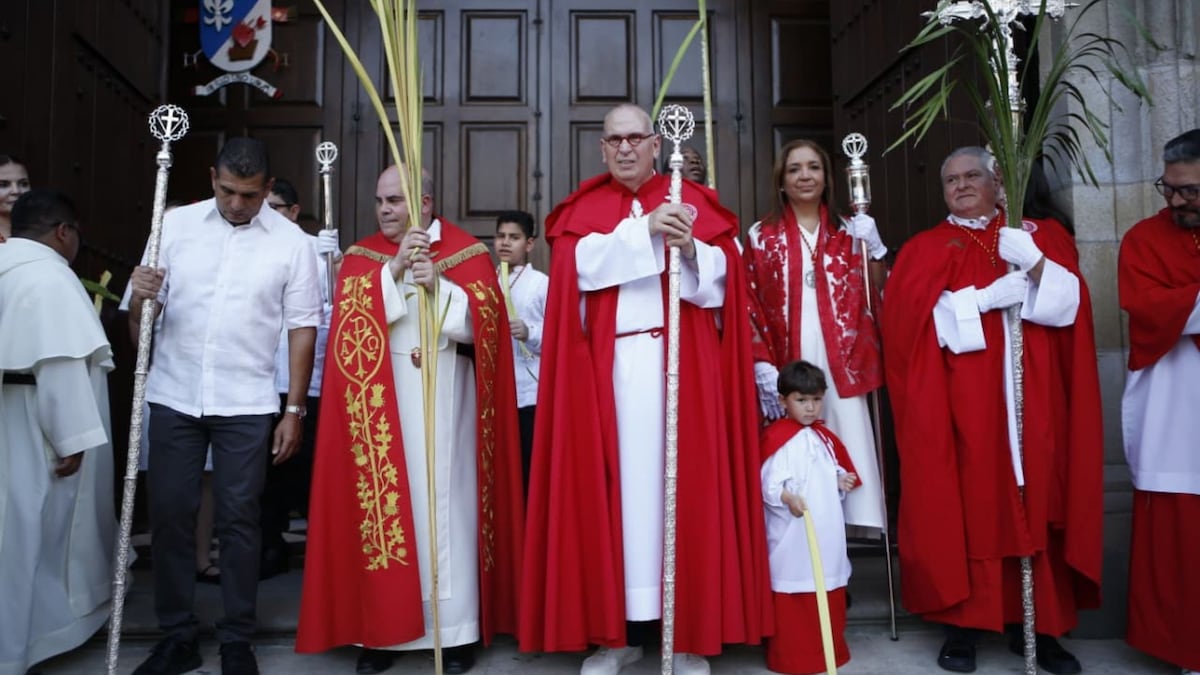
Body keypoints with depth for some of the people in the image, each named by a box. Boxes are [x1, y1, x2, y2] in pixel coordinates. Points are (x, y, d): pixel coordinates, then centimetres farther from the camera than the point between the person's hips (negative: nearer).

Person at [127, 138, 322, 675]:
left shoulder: (291, 242, -2)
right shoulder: (176, 224, 2)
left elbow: (302, 328, -1)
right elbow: (142, 317, 3)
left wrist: (294, 410, -3)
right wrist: (141, 297, -21)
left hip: (246, 404, -2)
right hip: (173, 398, 2)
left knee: (238, 520, 5)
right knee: (169, 515, 8)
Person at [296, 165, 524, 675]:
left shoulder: (468, 252, 4)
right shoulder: (362, 256, 10)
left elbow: (484, 323, -6)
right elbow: (352, 317, -7)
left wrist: (440, 287, -20)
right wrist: (395, 269, -17)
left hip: (444, 395, -2)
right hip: (381, 397, 2)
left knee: (445, 500, 0)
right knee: (385, 501, 2)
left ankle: (456, 628, 9)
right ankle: (382, 627, 13)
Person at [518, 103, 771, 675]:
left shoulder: (693, 201, 12)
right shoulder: (581, 208, 14)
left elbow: (722, 273, 0)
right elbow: (582, 263, -6)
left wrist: (689, 248, -19)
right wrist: (646, 229, -14)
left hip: (679, 362, 0)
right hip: (608, 366, 1)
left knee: (682, 477, -1)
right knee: (614, 481, 0)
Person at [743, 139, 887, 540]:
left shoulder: (848, 232, 13)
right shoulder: (762, 236, 7)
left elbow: (873, 295, 12)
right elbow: (752, 306, 2)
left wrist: (873, 248, -1)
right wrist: (763, 367, -7)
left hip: (841, 366, 2)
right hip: (788, 370, -1)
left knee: (848, 452, -4)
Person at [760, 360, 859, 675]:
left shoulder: (825, 437, 11)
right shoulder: (776, 438, -11)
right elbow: (769, 485, -16)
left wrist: (841, 482, 0)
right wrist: (788, 498, -32)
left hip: (827, 529, 7)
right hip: (792, 533, -7)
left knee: (829, 591, 15)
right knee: (792, 594, -1)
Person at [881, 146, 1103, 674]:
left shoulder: (1041, 234, 15)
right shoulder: (925, 248, 10)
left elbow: (1069, 301, 2)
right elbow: (913, 316, -6)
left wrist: (1034, 264, -15)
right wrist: (987, 297, -14)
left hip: (1032, 398, 2)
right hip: (961, 402, -1)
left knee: (1035, 502, 2)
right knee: (967, 503, -4)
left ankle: (1036, 624, 13)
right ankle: (963, 623, 5)